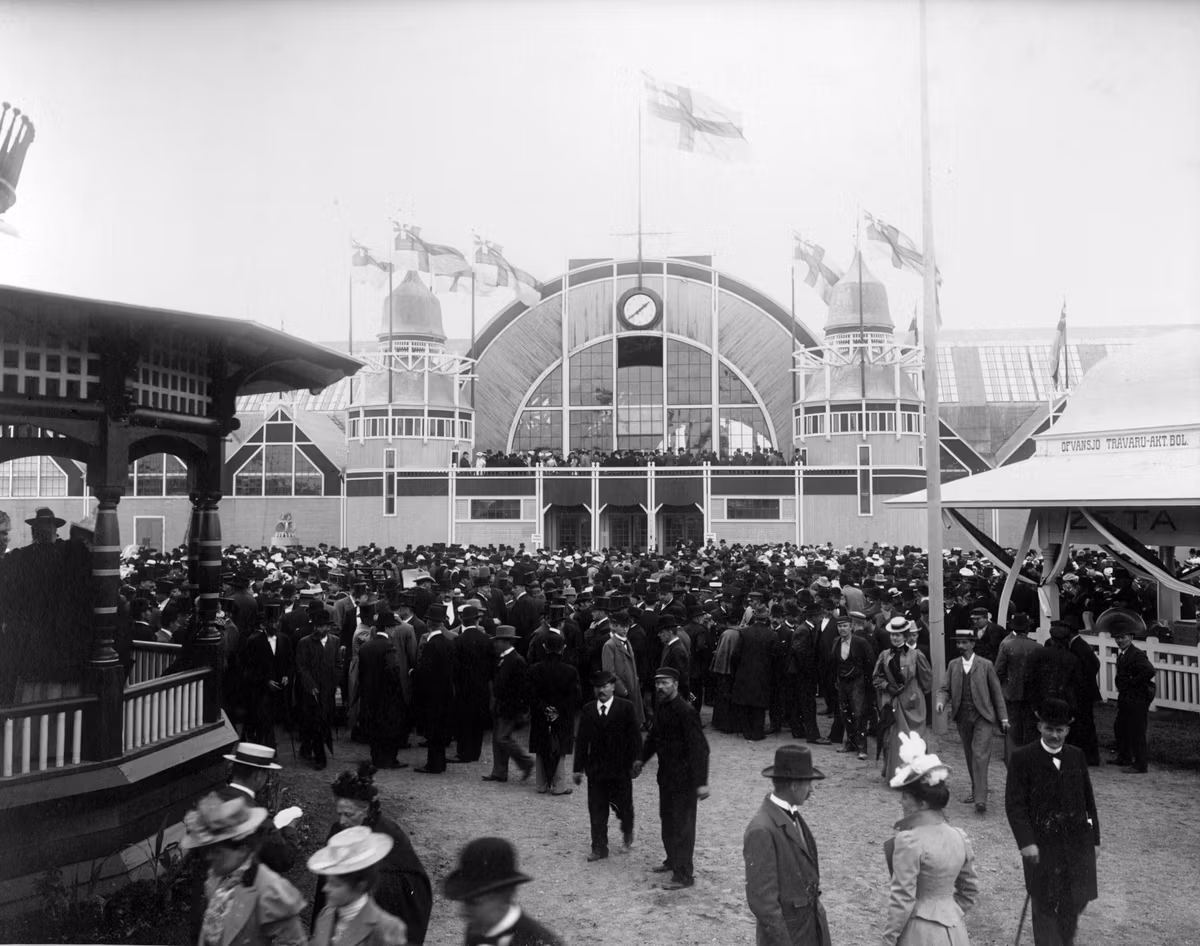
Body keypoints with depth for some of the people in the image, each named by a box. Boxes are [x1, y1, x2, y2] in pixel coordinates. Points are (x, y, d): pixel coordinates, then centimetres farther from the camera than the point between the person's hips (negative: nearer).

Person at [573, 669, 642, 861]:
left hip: (620, 768, -2)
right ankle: (599, 848, 15)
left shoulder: (626, 707, -5)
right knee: (597, 811, 4)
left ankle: (627, 829, 40)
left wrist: (634, 762, -11)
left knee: (623, 806, 9)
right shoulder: (588, 709, 4)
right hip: (595, 768, 2)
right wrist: (579, 767, 2)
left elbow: (634, 737, -5)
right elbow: (582, 740, 4)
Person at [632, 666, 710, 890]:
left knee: (682, 824, 0)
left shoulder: (686, 712, -22)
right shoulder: (661, 708, 4)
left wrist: (701, 782, -24)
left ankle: (684, 874, 11)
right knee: (667, 819, 21)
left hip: (683, 777, -8)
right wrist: (642, 760, 20)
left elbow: (699, 747, -23)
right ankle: (673, 860, 39)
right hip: (666, 774, 9)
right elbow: (654, 735, 21)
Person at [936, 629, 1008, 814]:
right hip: (962, 717, 4)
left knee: (980, 754, -13)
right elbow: (945, 689, 7)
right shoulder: (953, 665, 7)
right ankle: (976, 790, 26)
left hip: (983, 716, -4)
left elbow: (996, 692, 3)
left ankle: (980, 799, -15)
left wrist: (1003, 717, 2)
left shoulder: (985, 665, -1)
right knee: (970, 756, 12)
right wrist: (941, 701, -15)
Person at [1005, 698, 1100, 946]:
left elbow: (1088, 800, 12)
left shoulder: (1077, 756, 6)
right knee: (1045, 905, 3)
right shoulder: (1022, 758, -8)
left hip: (1077, 841, 4)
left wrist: (1093, 837, 9)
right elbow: (1014, 804, -11)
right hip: (1041, 844, -4)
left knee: (1075, 900, 13)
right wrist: (1026, 842, -18)